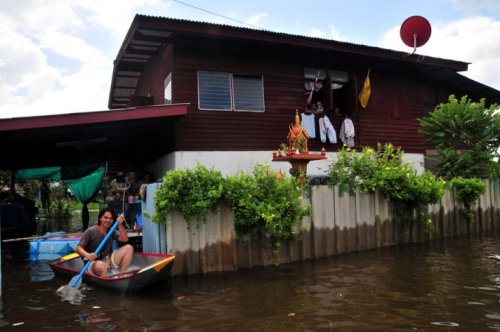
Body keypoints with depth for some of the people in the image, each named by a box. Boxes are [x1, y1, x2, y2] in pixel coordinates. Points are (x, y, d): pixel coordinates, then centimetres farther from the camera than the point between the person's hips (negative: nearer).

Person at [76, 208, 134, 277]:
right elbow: (79, 248, -12)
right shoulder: (91, 231, -9)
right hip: (93, 263, -6)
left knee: (129, 248, -8)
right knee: (100, 265, -42)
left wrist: (120, 225, -16)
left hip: (108, 261, 6)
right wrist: (88, 255, -34)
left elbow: (125, 239, -3)